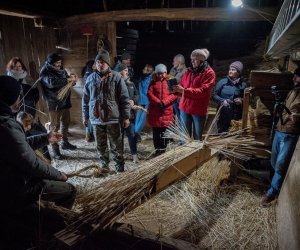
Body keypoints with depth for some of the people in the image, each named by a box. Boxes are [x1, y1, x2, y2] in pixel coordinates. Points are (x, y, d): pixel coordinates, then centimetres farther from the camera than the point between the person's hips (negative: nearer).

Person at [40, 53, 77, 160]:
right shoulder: (45, 72, -13)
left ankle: (65, 143, 34)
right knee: (55, 126, -2)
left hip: (65, 101, 7)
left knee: (66, 123, 17)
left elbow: (67, 82, 19)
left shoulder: (61, 70, 8)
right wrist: (67, 79, -32)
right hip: (54, 103, -7)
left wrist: (72, 81, -5)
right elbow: (52, 82, -33)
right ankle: (55, 149, 6)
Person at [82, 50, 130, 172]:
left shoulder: (116, 77, -6)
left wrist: (126, 116, -8)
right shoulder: (91, 78, 5)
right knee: (100, 144, 16)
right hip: (96, 118, 4)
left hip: (113, 117, -3)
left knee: (116, 146, 5)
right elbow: (85, 99, 12)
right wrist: (85, 116, 12)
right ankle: (104, 164, 34)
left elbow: (124, 98, -6)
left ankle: (120, 167, 20)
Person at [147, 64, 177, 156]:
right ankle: (158, 150, 19)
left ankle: (164, 150, 16)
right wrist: (158, 102, -16)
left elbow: (174, 94, -5)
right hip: (155, 111, 1)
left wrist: (164, 102, -16)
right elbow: (149, 94, -2)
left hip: (167, 111, -1)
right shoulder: (153, 82, 10)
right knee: (156, 132, 6)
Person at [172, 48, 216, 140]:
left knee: (197, 137, 11)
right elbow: (181, 86, 10)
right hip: (184, 108, 4)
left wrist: (184, 90, -26)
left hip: (198, 110, -4)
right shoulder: (188, 71, 9)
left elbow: (203, 91, -19)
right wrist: (176, 89, -14)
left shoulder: (209, 73, -8)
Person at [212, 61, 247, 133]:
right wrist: (222, 101, -16)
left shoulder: (243, 85, 5)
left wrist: (241, 101, -6)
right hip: (223, 114, -2)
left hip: (236, 114, 2)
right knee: (222, 133, 1)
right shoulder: (222, 82, -1)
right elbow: (214, 95, 0)